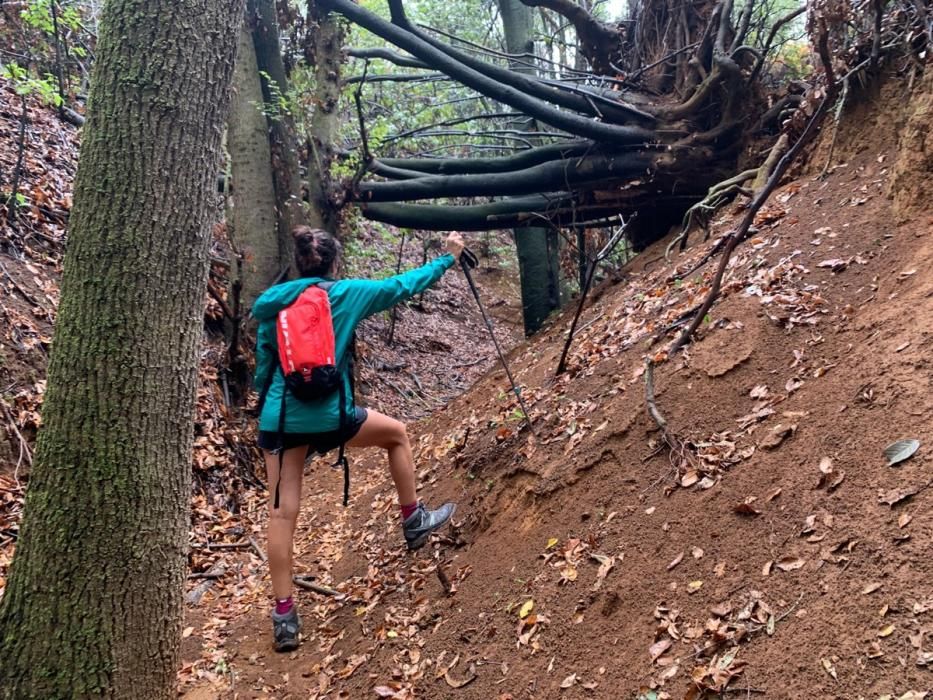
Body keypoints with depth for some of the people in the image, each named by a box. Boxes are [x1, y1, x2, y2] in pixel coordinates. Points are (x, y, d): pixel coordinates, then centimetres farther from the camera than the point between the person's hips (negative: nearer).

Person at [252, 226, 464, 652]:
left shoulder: (271, 305, 7)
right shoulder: (346, 294, -1)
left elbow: (263, 368, 14)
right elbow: (403, 285, 10)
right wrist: (447, 259, 23)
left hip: (278, 419, 3)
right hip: (328, 416, -3)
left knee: (282, 513, 5)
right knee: (396, 434, 24)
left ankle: (284, 615, 5)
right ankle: (413, 522, 34)